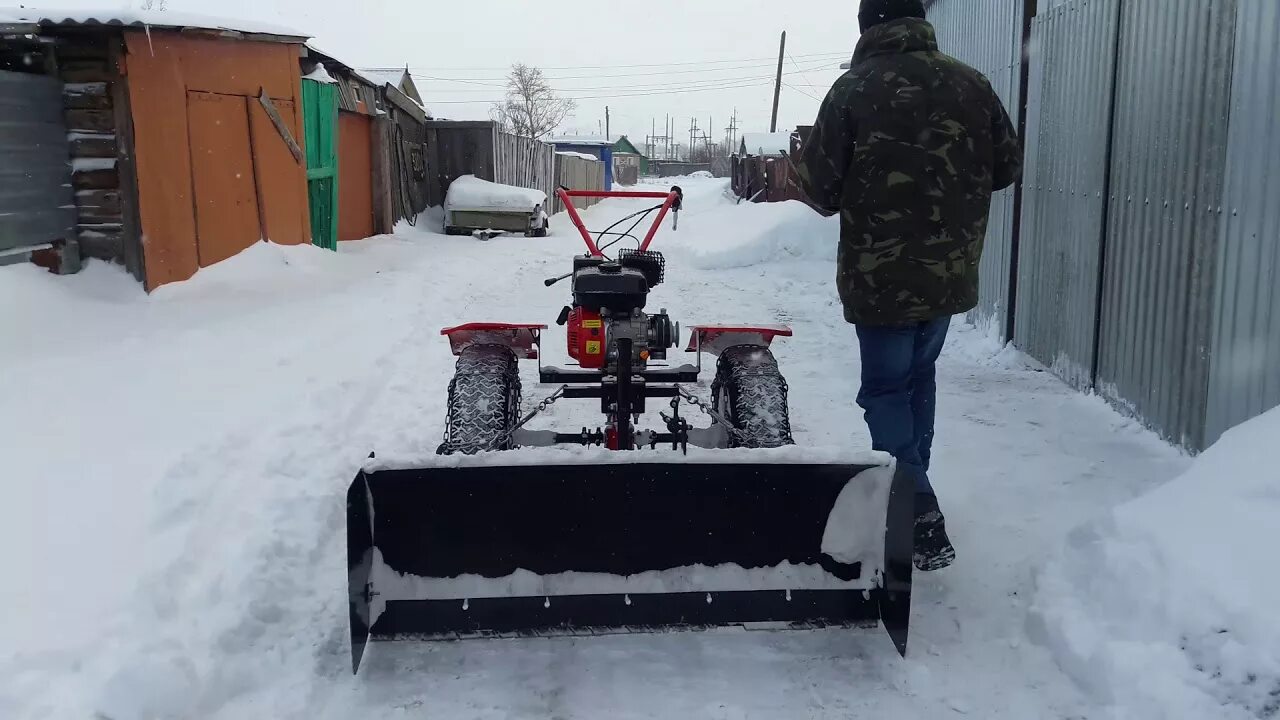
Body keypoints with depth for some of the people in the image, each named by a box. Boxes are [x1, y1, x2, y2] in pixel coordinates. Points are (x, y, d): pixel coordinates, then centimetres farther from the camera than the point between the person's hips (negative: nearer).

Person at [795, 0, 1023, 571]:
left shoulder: (853, 88, -12)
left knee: (886, 389, 6)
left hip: (880, 274, -5)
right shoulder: (971, 84, 1)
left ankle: (919, 519, -3)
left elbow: (818, 184, -10)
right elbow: (1007, 166, 8)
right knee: (918, 378, 22)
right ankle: (909, 492, 33)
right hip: (950, 270, 5)